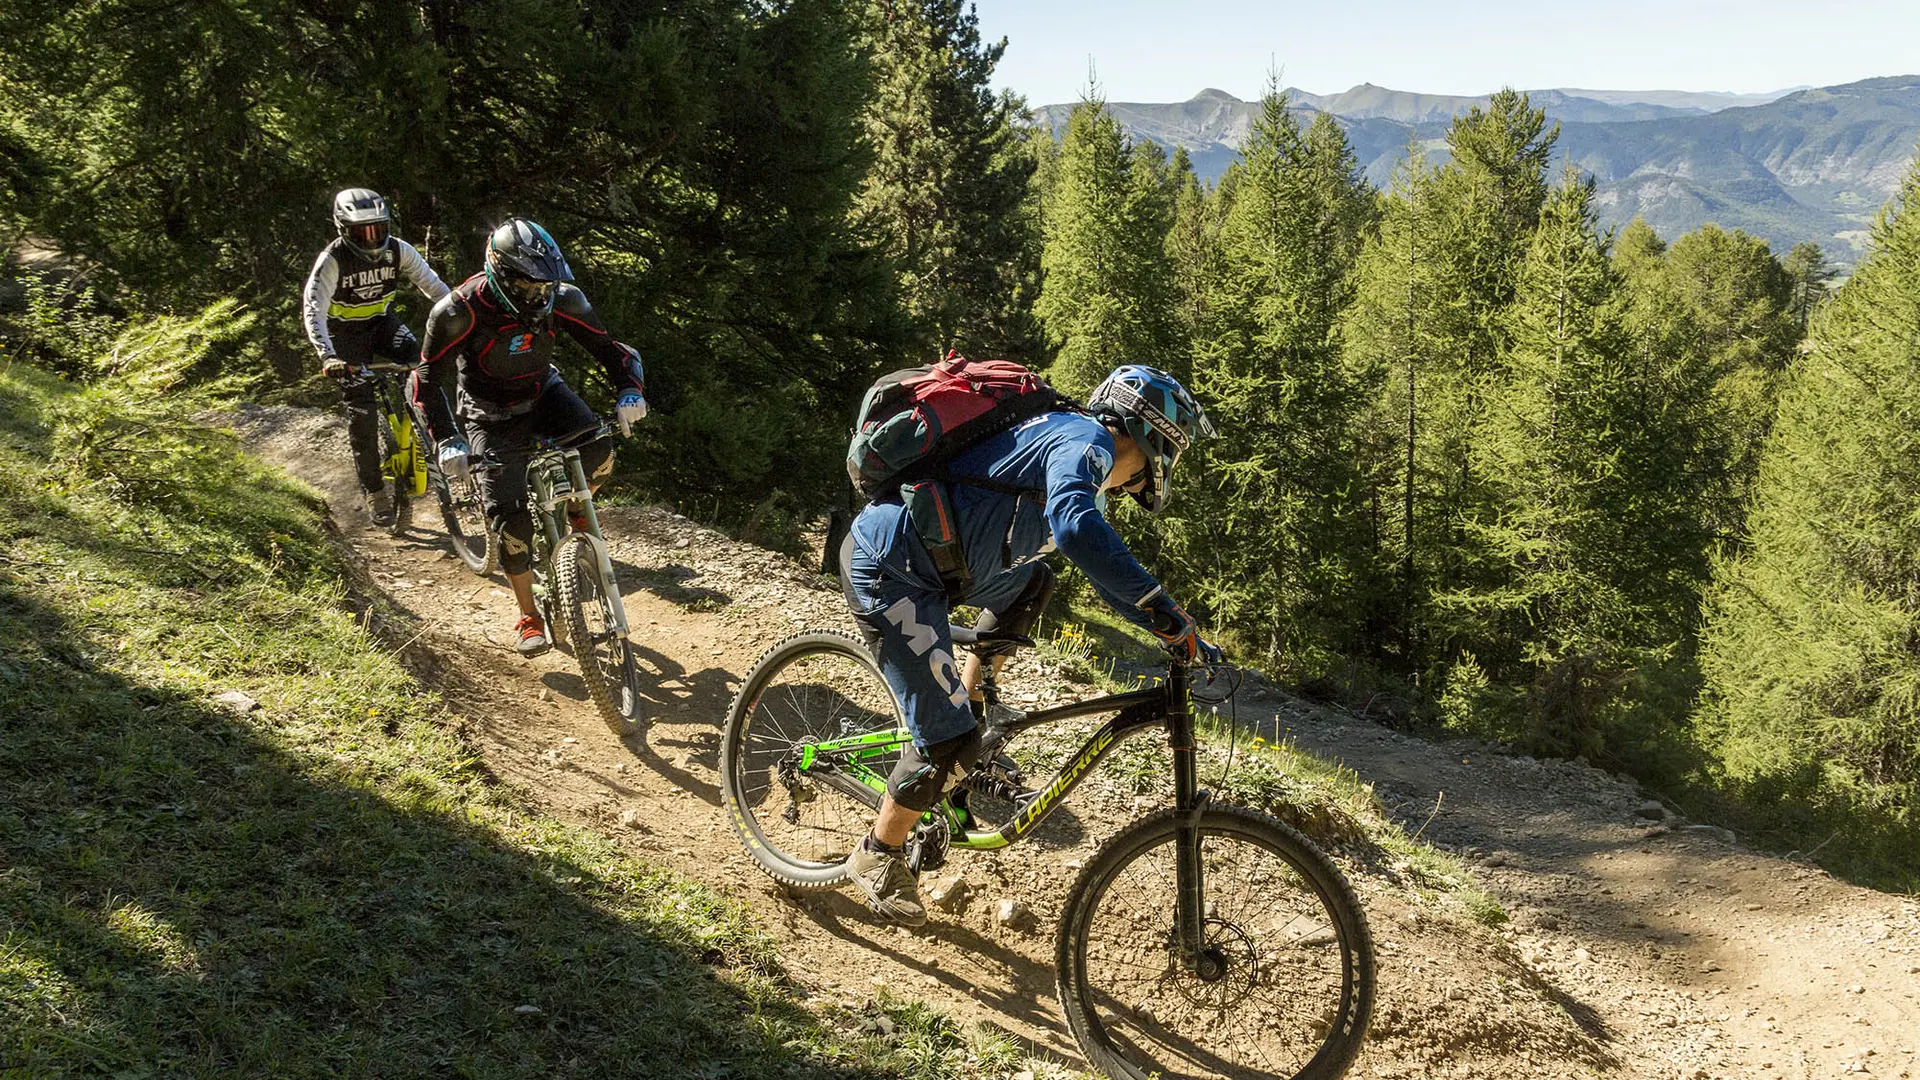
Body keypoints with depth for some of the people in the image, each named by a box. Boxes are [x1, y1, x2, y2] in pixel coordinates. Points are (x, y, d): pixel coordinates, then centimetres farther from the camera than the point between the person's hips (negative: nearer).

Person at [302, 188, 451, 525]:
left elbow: (434, 286, -15)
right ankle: (374, 492, 5)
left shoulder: (397, 250, -15)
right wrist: (327, 356, -47)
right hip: (346, 330, -3)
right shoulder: (333, 260, -25)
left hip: (382, 320, 3)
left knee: (420, 358, -29)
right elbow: (313, 311, -32)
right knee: (361, 411, -7)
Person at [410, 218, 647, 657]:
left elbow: (609, 347, -15)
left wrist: (630, 391, -36)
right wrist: (447, 441, -34)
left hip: (543, 393, 2)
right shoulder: (460, 311, -29)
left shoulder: (560, 298, -22)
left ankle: (574, 508, 6)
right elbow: (426, 380, -21)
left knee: (596, 449, -28)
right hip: (491, 415, -2)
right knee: (508, 513, -13)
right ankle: (529, 617, 4)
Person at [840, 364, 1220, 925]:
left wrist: (1175, 631, 21)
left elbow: (1108, 565, 28)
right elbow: (1075, 525, -35)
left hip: (919, 560, 10)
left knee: (1031, 582, 28)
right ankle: (878, 858, 12)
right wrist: (1165, 611, -33)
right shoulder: (1087, 441, -11)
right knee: (953, 743, -8)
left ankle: (968, 698, 25)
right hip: (889, 573, -10)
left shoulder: (1067, 440, 20)